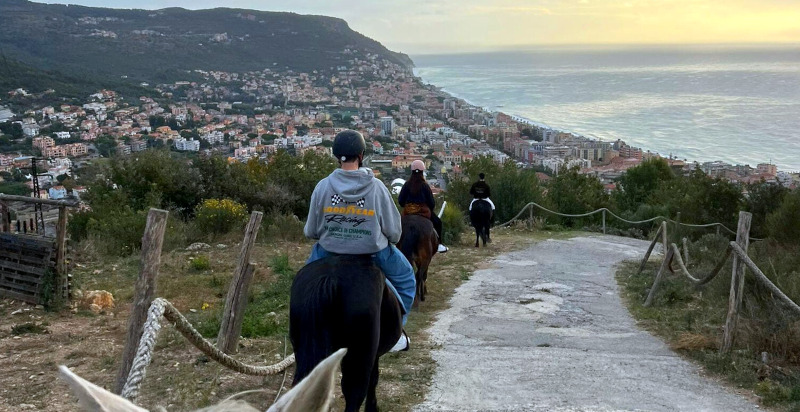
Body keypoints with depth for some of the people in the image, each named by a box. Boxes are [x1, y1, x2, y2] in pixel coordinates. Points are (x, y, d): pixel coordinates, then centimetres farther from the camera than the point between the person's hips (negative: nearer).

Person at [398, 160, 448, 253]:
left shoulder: (407, 185, -2)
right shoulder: (425, 186, -9)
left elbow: (400, 200, 0)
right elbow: (431, 202, -6)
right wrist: (431, 208, 14)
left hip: (408, 212, 4)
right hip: (423, 210, -3)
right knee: (438, 222, 16)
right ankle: (439, 244, 11)